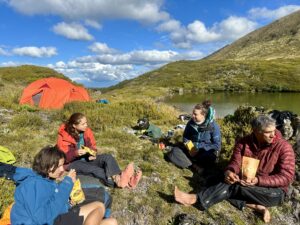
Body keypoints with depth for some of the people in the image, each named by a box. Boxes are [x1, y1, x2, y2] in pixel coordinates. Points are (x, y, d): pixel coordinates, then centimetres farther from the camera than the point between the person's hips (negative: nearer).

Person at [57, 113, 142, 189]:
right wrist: (75, 153, -33)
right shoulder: (63, 137, -13)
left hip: (86, 158, 5)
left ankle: (118, 179, -54)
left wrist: (92, 153, -15)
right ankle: (118, 182, -59)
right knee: (94, 169, -36)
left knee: (108, 157, -25)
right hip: (73, 163, -4)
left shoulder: (87, 131, -2)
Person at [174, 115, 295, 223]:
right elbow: (235, 163, -7)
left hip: (274, 190, -5)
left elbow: (286, 177, -17)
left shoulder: (283, 147, -16)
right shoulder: (243, 143, -7)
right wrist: (229, 172, -32)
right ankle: (257, 206, -22)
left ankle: (196, 199, -28)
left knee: (232, 186, -29)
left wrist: (258, 180, -32)